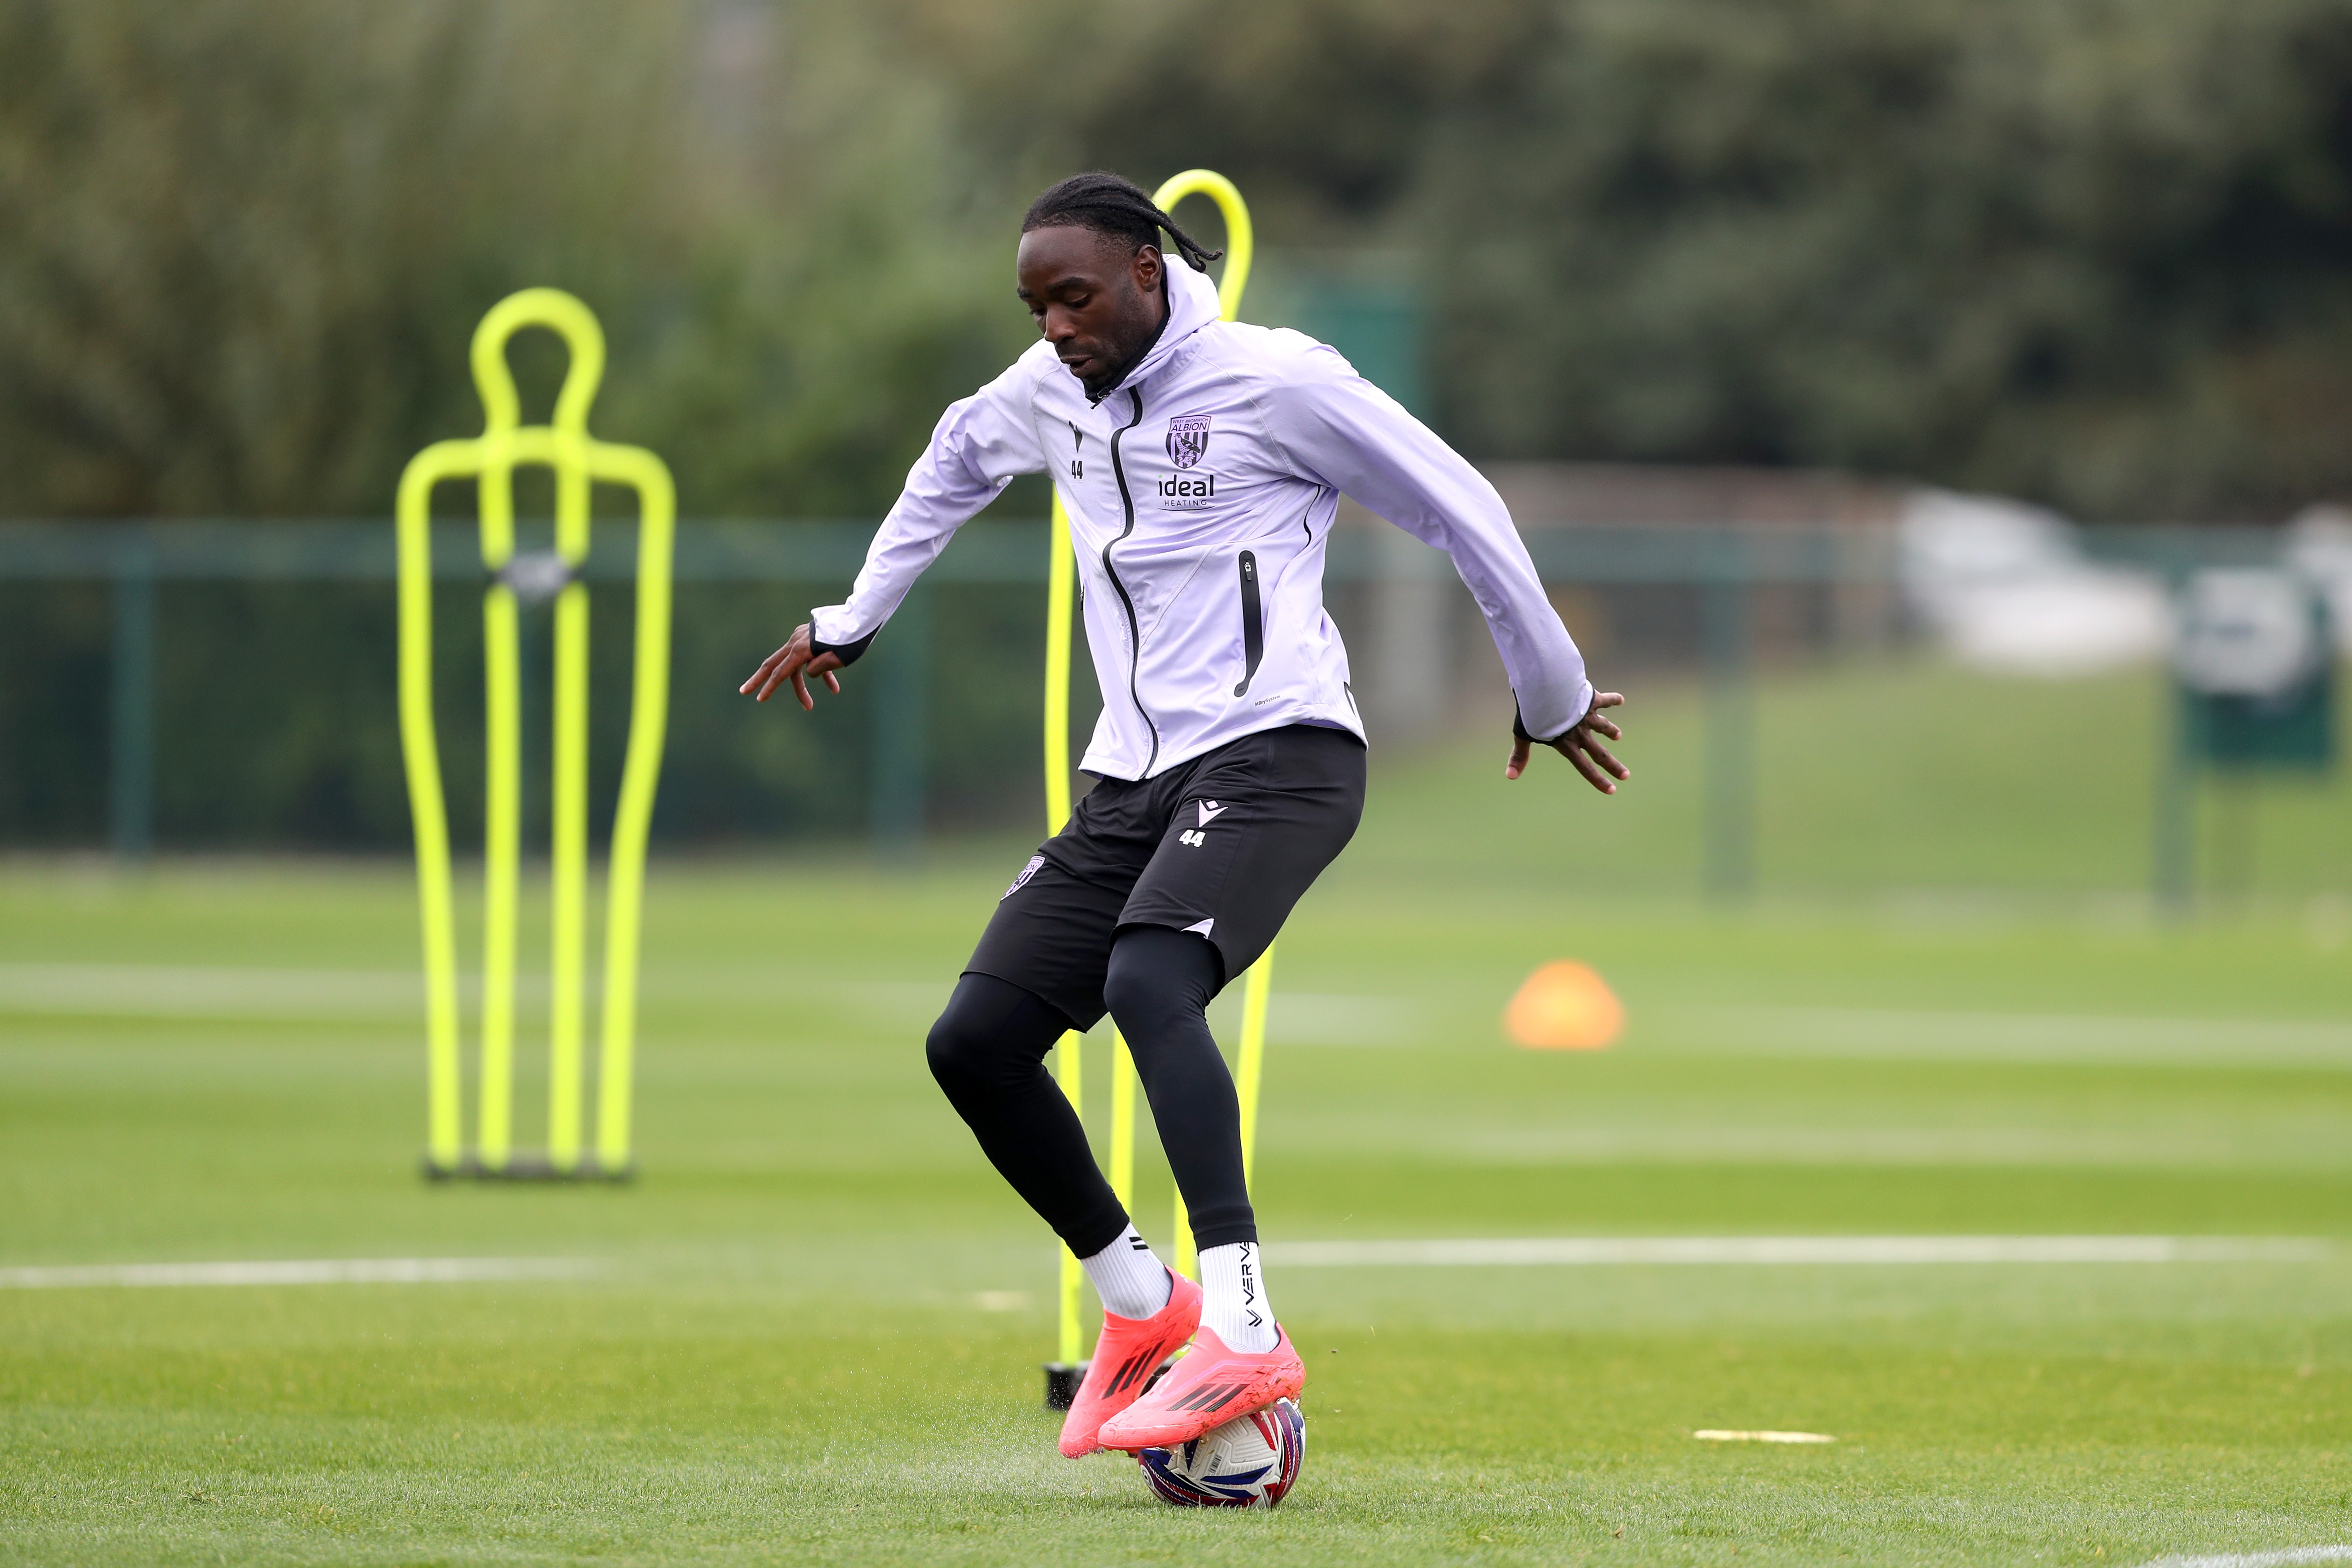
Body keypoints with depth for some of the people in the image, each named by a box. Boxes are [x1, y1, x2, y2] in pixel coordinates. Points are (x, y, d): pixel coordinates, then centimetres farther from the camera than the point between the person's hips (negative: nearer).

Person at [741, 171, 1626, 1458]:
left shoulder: (1278, 381, -7)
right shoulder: (1044, 395, 12)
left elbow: (1462, 512, 0)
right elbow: (950, 468, 36)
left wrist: (1552, 696, 9)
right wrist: (852, 624, 41)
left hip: (1275, 753, -7)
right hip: (1132, 776, 8)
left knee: (1147, 982, -34)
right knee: (974, 1042, -5)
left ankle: (1243, 1330, -42)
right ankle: (1141, 1306, 12)